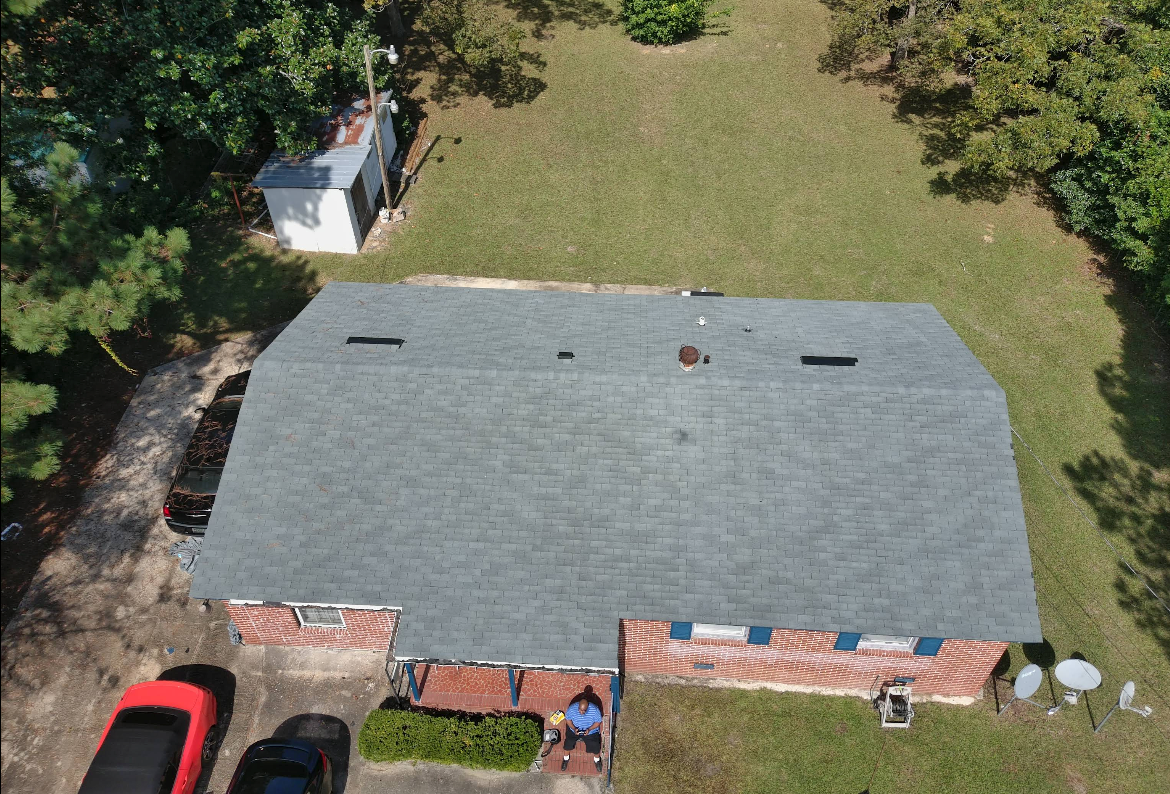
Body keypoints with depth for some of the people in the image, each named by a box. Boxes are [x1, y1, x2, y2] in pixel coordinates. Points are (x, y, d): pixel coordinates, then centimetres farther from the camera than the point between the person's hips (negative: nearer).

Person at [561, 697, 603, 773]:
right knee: (568, 742, -16)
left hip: (591, 730, -1)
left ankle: (597, 759, 19)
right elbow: (568, 719, -8)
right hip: (574, 729, 1)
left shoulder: (595, 710, -28)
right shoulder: (571, 708, -26)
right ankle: (566, 758, 14)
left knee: (595, 746, -14)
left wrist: (589, 729, -26)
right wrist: (573, 728, -22)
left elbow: (598, 722, -13)